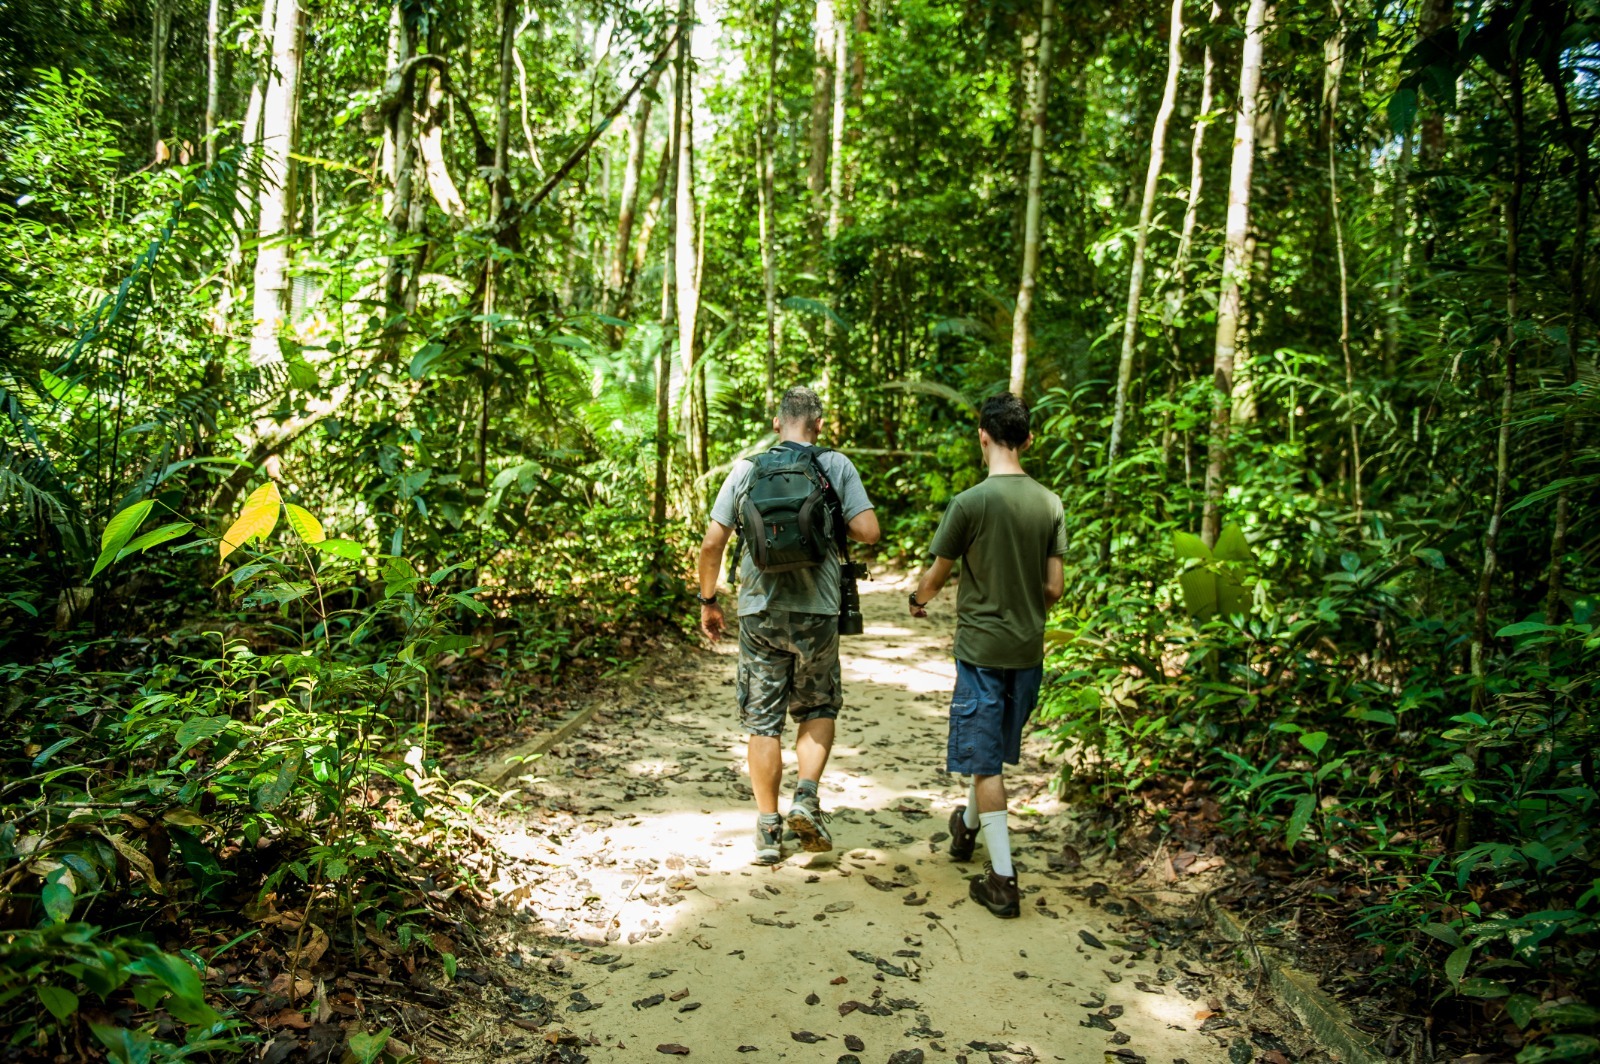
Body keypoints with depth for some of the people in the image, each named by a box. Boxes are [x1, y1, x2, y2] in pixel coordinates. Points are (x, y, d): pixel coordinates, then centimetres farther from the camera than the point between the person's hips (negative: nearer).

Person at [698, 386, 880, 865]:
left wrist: (708, 600, 10)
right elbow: (868, 531, -8)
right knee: (819, 708, 20)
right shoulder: (836, 466, -2)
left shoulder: (746, 469, 1)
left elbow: (711, 544, -1)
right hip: (817, 610, -1)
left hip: (759, 610, 1)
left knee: (764, 721, 10)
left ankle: (768, 830, 14)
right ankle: (807, 798, 2)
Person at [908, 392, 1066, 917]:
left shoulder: (970, 502, -16)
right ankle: (968, 826, 45)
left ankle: (1003, 879, 4)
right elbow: (1054, 587, 1)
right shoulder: (1050, 503, -2)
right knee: (995, 748, 22)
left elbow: (936, 575, -6)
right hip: (1029, 648, 5)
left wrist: (919, 600, 17)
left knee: (984, 759, 3)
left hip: (981, 648, -5)